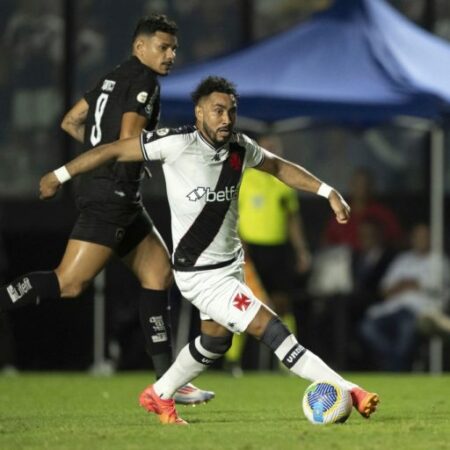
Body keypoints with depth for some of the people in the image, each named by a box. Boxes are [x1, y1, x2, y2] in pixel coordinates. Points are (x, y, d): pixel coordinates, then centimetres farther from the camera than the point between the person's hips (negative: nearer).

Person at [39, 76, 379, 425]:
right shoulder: (177, 143, -23)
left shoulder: (240, 148, -5)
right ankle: (347, 392, -15)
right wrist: (60, 175, -6)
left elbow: (278, 167, 14)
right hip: (200, 275, -8)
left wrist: (328, 192, 6)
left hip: (230, 263, 8)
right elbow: (115, 150, -13)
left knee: (216, 341, 26)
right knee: (271, 329, -15)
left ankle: (159, 396, 47)